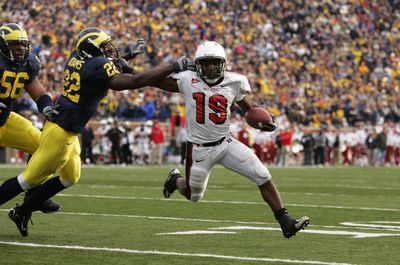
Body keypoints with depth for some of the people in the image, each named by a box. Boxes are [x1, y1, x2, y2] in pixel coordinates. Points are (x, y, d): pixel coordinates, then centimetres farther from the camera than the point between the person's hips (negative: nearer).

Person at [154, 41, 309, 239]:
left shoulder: (233, 83, -3)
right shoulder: (188, 81, -11)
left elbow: (250, 107, 11)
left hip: (226, 143, 2)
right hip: (200, 149, -2)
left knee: (263, 177, -10)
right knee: (194, 197, 15)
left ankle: (285, 222, -4)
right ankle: (175, 179, 51)